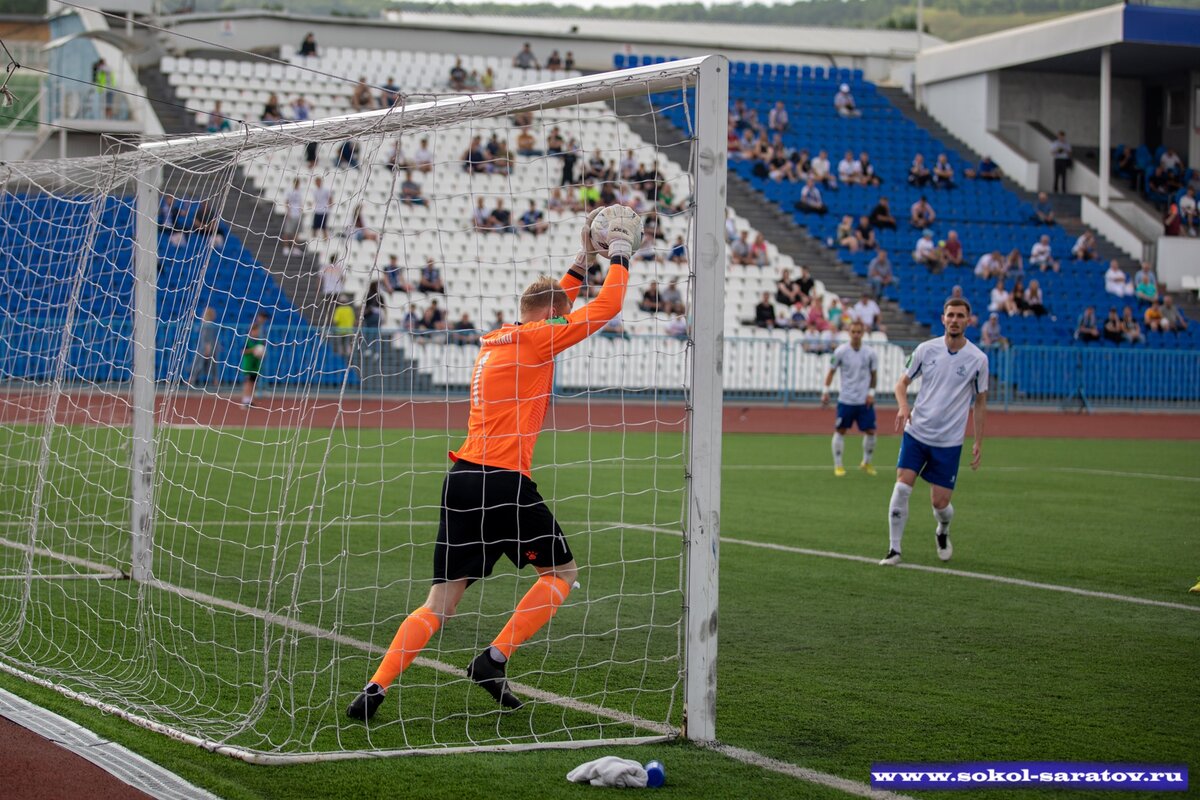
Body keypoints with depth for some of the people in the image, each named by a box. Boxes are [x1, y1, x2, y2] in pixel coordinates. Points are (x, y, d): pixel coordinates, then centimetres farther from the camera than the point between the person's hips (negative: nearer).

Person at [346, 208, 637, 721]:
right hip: (504, 482, -8)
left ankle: (375, 689, -4)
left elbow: (549, 308, 39)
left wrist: (581, 261, 40)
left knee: (439, 604, 7)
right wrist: (620, 257, 15)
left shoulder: (495, 340, 20)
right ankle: (493, 660, 2)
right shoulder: (534, 339, -3)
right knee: (562, 572, 12)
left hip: (463, 480, 8)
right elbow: (606, 308, 1)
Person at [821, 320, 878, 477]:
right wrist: (825, 391, -1)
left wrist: (871, 393, 0)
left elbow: (873, 374, 9)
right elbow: (831, 371, 3)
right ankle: (838, 465, 11)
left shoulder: (870, 353, -2)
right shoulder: (840, 351, -6)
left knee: (870, 431, 0)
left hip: (865, 400, 1)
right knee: (840, 430, 0)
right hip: (845, 399, -1)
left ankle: (867, 463, 20)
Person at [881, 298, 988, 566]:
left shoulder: (978, 359, -4)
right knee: (902, 488, -13)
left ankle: (943, 532, 35)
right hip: (916, 433, 1)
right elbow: (902, 383, 7)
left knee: (940, 502, -1)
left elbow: (980, 402, 5)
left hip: (949, 442, -1)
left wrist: (979, 442, 3)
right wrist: (903, 406, -15)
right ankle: (894, 550, -1)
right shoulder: (925, 349, -2)